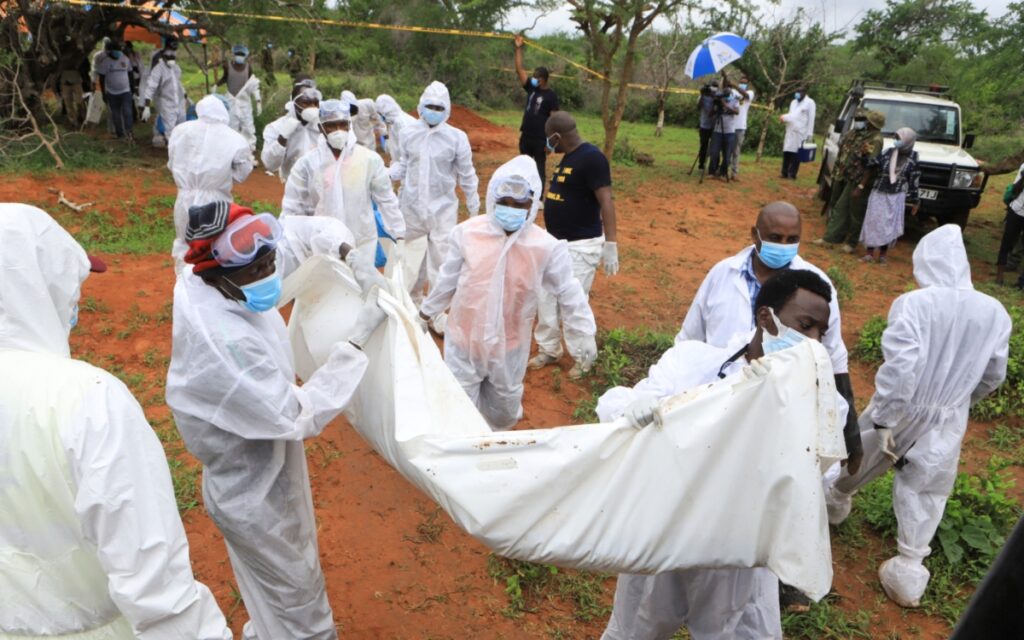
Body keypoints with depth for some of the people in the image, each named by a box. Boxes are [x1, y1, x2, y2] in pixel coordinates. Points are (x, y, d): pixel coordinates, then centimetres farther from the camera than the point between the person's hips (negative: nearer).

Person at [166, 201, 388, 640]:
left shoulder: (221, 276, -14)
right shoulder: (223, 343, -39)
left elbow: (300, 233, 0)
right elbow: (299, 416, -30)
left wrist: (353, 258, -17)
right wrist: (359, 339, -30)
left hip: (265, 466, 9)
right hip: (253, 491, -9)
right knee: (296, 593, 16)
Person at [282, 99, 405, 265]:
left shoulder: (369, 159, -6)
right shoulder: (307, 163, -6)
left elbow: (386, 200, 1)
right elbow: (292, 207, 0)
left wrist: (399, 235, 1)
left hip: (362, 243, 0)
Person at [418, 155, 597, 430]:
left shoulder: (546, 247, -16)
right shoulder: (467, 233, -14)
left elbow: (568, 291, -5)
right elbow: (448, 279, 1)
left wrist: (585, 333, -3)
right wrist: (427, 311, 13)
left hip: (509, 345, 1)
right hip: (464, 338, 0)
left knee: (505, 407, 21)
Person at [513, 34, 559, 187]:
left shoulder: (551, 95, -8)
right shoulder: (531, 88, 7)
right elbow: (519, 70, 6)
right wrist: (518, 48, 0)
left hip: (540, 139, -6)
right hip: (525, 137, 6)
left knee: (539, 169, 2)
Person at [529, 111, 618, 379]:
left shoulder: (591, 157, -18)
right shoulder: (569, 157, 10)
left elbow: (606, 201, -23)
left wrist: (610, 243, -28)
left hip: (581, 246, -9)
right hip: (556, 243, 9)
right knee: (545, 299, 14)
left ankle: (583, 360, 16)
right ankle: (549, 350, 30)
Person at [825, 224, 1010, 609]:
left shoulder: (913, 304, -21)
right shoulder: (995, 312, -6)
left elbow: (899, 367, -27)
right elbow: (993, 376, 6)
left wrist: (883, 418, -18)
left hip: (901, 409, -3)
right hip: (948, 421, 3)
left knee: (860, 457, 24)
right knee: (924, 492, 16)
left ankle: (834, 501, 50)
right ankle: (908, 572, 23)